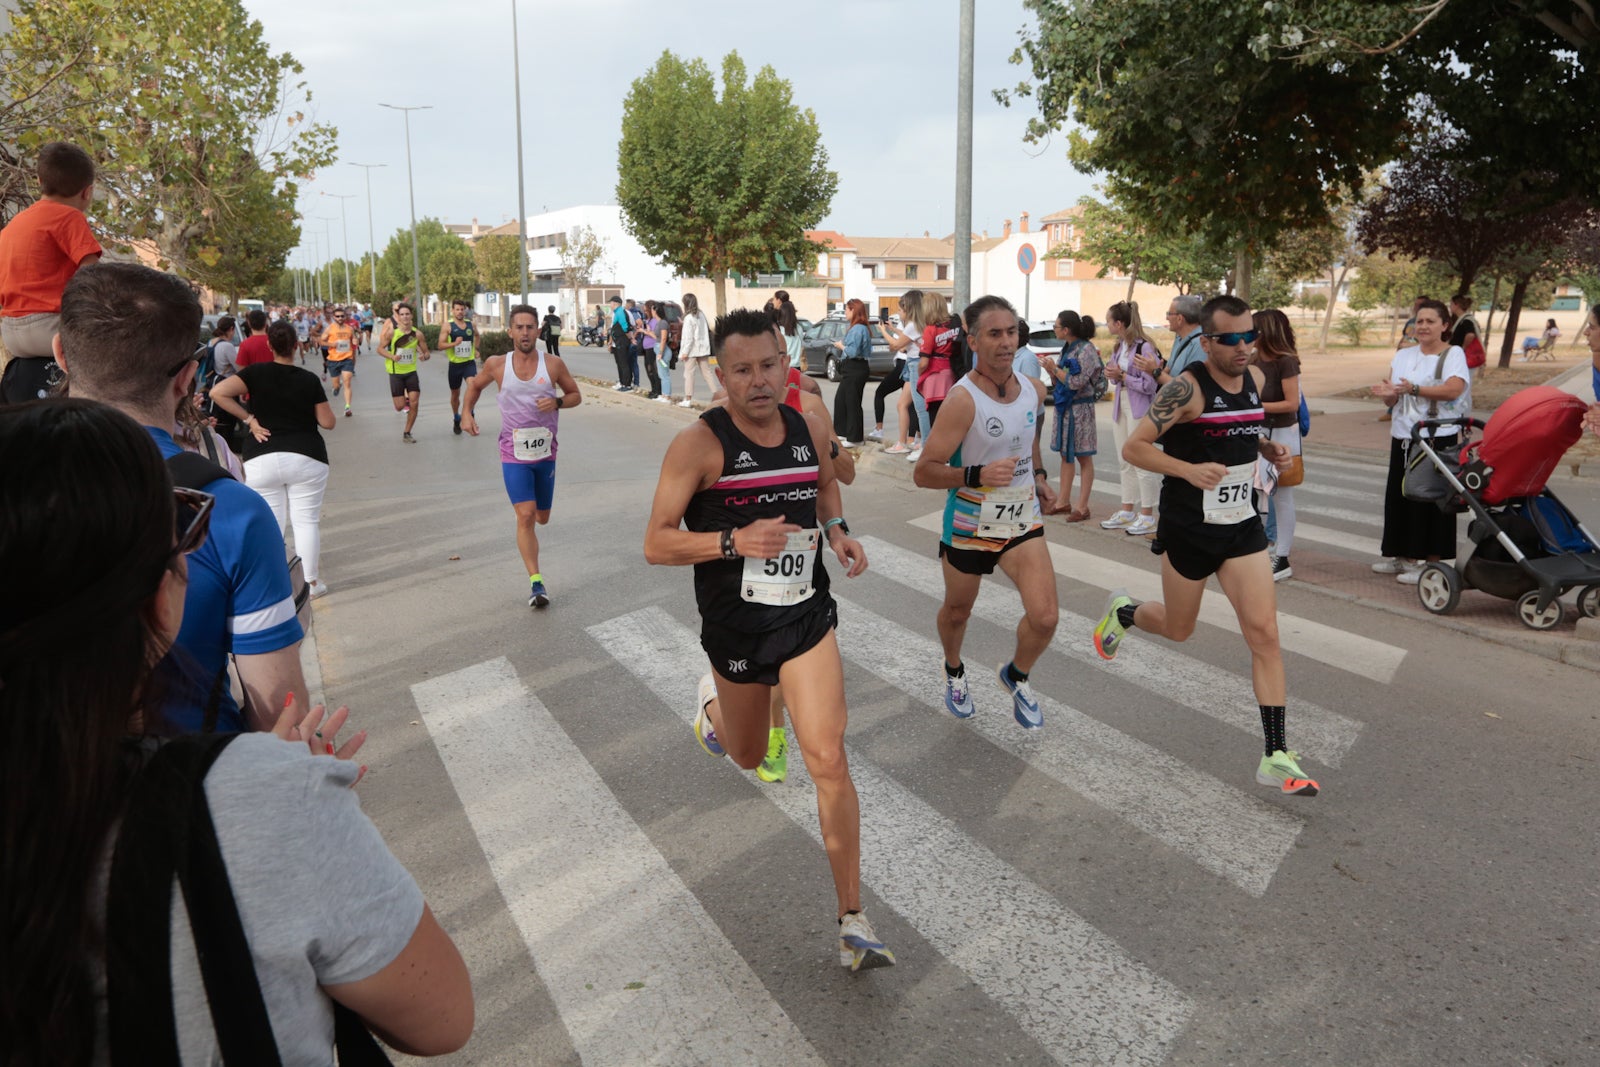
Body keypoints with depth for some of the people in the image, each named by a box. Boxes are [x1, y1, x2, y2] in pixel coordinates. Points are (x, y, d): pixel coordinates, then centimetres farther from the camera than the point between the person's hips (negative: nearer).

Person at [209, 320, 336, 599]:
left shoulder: (257, 373, 0)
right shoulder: (309, 380, -1)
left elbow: (218, 393, -12)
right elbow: (328, 422, 3)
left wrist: (249, 419, -4)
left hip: (262, 459, 1)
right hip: (306, 458, -1)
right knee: (306, 520, 7)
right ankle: (311, 581, 11)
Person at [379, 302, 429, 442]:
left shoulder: (417, 334, -4)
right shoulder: (392, 332, -10)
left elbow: (426, 352, 4)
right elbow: (380, 349, -4)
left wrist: (424, 356, -20)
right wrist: (392, 356, -23)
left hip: (411, 372, 2)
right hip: (395, 373, -2)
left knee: (414, 404, -6)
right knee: (400, 407, -3)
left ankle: (407, 433, 10)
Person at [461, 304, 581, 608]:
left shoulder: (553, 364, -5)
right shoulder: (497, 365, -4)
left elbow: (576, 395, 5)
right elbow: (475, 385, 15)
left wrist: (557, 402, -16)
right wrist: (467, 412, 0)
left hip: (545, 452, 2)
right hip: (514, 454, -2)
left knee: (541, 517, 15)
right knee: (525, 516, -15)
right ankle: (536, 582, -11)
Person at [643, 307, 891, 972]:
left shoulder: (811, 431, -1)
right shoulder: (698, 445, -15)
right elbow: (656, 545, -15)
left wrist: (837, 530, 1)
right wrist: (734, 540, -30)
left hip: (807, 616, 2)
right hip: (735, 624, -1)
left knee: (828, 759, -10)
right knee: (748, 756, 21)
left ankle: (852, 920, 0)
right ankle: (714, 699, 58)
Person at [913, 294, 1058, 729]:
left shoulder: (1034, 389, -2)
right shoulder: (963, 400, -22)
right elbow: (923, 472, -22)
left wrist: (1039, 476, 8)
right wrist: (978, 475, -34)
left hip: (1023, 518, 4)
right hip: (970, 524, -4)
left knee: (1044, 617, -10)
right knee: (957, 611, 18)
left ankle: (1016, 676, 22)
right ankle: (954, 671, 51)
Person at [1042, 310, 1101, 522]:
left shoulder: (1086, 350, -14)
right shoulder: (1067, 348, 11)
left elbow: (1076, 382, -20)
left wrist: (1056, 369, -10)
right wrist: (1052, 371, -4)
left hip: (1080, 408, -9)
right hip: (1064, 407, 9)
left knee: (1083, 458, -2)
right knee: (1065, 455, 13)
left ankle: (1082, 507, 1)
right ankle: (1063, 502, 20)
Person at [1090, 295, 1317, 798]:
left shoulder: (1254, 381, 5)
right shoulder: (1187, 387, -17)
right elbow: (1133, 447, -19)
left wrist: (1269, 450, 3)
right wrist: (1189, 470, -31)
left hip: (1243, 528, 5)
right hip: (1188, 530, -5)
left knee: (1264, 632, -5)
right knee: (1179, 629, 13)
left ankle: (1277, 757, -1)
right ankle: (1123, 611, 48)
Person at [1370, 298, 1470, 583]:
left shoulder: (1453, 354, -3)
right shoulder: (1402, 356, 14)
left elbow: (1454, 389, -21)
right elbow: (1391, 401, 10)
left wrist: (1414, 389, -31)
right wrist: (1388, 394, -13)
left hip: (1438, 438, -6)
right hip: (1402, 438, 6)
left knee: (1430, 500, -4)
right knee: (1400, 495, 9)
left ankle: (1432, 563, 3)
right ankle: (1405, 557, 22)